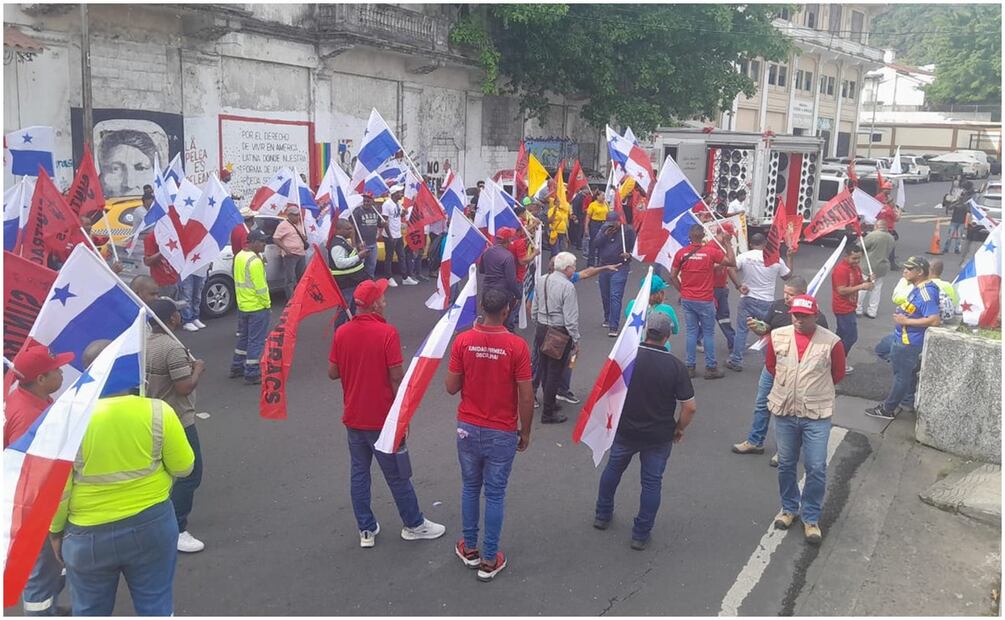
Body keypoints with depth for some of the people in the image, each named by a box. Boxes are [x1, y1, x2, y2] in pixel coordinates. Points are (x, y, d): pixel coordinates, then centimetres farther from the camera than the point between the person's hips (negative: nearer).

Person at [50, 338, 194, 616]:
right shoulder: (158, 412, -16)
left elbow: (57, 487, -10)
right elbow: (183, 467, -5)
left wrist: (55, 531, 6)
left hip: (90, 534, -1)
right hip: (152, 523, 1)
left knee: (90, 611, 22)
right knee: (156, 606, 19)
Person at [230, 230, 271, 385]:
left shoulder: (239, 256, 7)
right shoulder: (255, 261, -21)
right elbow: (261, 286, -20)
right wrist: (267, 305, -12)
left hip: (242, 305, 9)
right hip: (257, 307, -9)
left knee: (243, 338, 21)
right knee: (256, 341, -1)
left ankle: (237, 368, 30)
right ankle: (252, 374, 3)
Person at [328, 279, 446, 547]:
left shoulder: (341, 333, -3)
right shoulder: (387, 332, -18)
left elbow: (332, 373, 3)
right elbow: (396, 377, -17)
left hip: (353, 417, 5)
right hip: (382, 419, -5)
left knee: (359, 473, 15)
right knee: (397, 475, 10)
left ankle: (366, 530, 24)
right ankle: (414, 525, 26)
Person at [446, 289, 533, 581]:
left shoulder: (463, 341, -10)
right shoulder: (517, 346, -16)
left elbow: (451, 387, -5)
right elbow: (526, 397, -12)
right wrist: (525, 432, 1)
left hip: (468, 428, 2)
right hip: (502, 433, -2)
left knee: (470, 488, 20)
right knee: (495, 495, 10)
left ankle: (470, 549, 32)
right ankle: (489, 560, 19)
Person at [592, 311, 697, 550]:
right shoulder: (676, 366, -15)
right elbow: (690, 407, -14)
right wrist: (679, 429, 3)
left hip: (624, 430, 2)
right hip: (659, 436, -1)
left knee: (613, 469, 24)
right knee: (652, 482, 13)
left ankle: (603, 515, 40)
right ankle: (641, 535, 21)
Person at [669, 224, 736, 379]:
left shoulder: (681, 253, -3)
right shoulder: (711, 251, -12)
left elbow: (672, 276, 1)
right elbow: (732, 262, -5)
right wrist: (727, 243, 3)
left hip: (687, 299, 3)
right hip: (705, 301, -3)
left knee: (691, 332, 11)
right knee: (709, 333, 7)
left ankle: (690, 367, 14)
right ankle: (710, 368, 12)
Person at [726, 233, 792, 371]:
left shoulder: (744, 256, -5)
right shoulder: (776, 259, -2)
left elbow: (731, 269, -18)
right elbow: (787, 276, 11)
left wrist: (739, 286, -12)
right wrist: (789, 257, 18)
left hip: (747, 299, 0)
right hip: (766, 302, 0)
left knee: (741, 331, 8)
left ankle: (736, 362, 12)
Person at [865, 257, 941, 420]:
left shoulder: (926, 292, -25)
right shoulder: (918, 288, 6)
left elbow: (934, 320, -31)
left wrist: (906, 321, -25)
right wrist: (903, 310, 7)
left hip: (908, 343, -10)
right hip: (906, 340, 10)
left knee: (901, 376, 4)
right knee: (908, 374, 22)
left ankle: (887, 409, 14)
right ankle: (907, 403, 36)